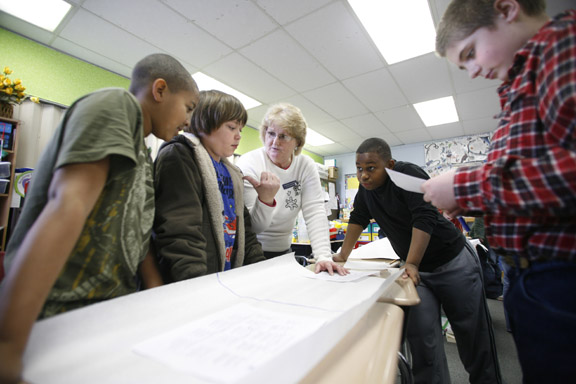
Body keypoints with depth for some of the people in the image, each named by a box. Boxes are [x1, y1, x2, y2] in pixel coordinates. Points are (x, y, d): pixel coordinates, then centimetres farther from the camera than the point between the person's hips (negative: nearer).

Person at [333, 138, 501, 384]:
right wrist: (343, 256, 2)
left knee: (472, 332, 10)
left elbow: (425, 219, -27)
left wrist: (411, 264, -31)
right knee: (421, 333, -2)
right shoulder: (366, 187, -1)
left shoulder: (409, 174, -20)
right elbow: (358, 220, 4)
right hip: (418, 269, 5)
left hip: (454, 262, -4)